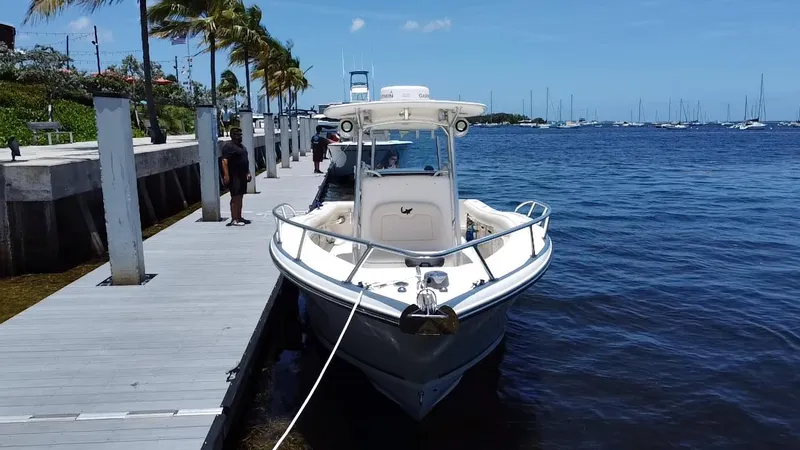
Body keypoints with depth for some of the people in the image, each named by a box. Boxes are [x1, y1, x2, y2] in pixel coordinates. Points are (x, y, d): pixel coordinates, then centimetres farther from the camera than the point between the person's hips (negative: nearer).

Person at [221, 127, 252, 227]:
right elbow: (224, 161, -20)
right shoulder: (228, 146, -12)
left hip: (242, 176, 9)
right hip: (234, 176, -9)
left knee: (240, 196, 14)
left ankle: (239, 217, 22)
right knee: (235, 197, -10)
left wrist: (248, 173, 23)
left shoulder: (241, 146, 18)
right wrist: (226, 175, -27)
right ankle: (234, 220, -9)